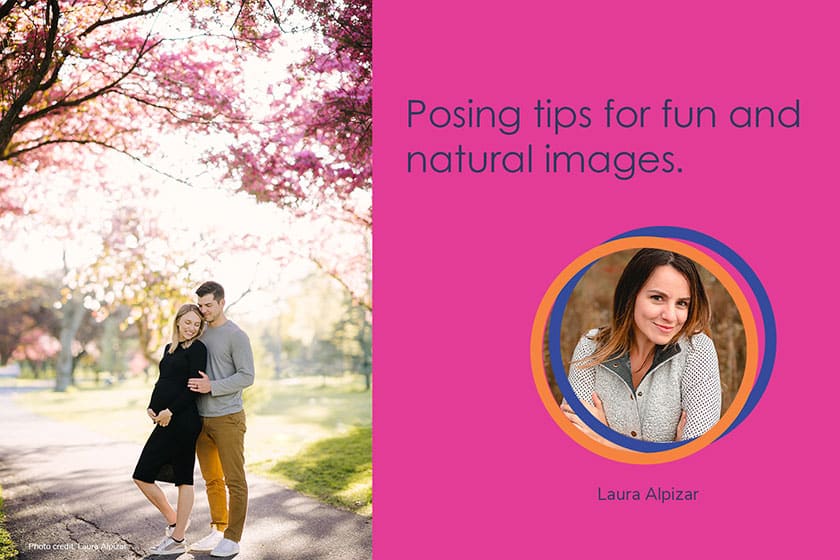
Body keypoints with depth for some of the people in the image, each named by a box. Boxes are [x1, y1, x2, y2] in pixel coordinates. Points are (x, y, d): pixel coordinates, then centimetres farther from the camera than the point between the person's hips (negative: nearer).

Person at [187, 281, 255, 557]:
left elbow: (247, 376, -11)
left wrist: (212, 387, -21)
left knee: (234, 480, -2)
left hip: (227, 418, -7)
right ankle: (217, 531, 24)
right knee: (212, 479, 14)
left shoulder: (236, 336, -8)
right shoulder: (199, 333, 12)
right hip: (202, 418, 7)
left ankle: (232, 538, 4)